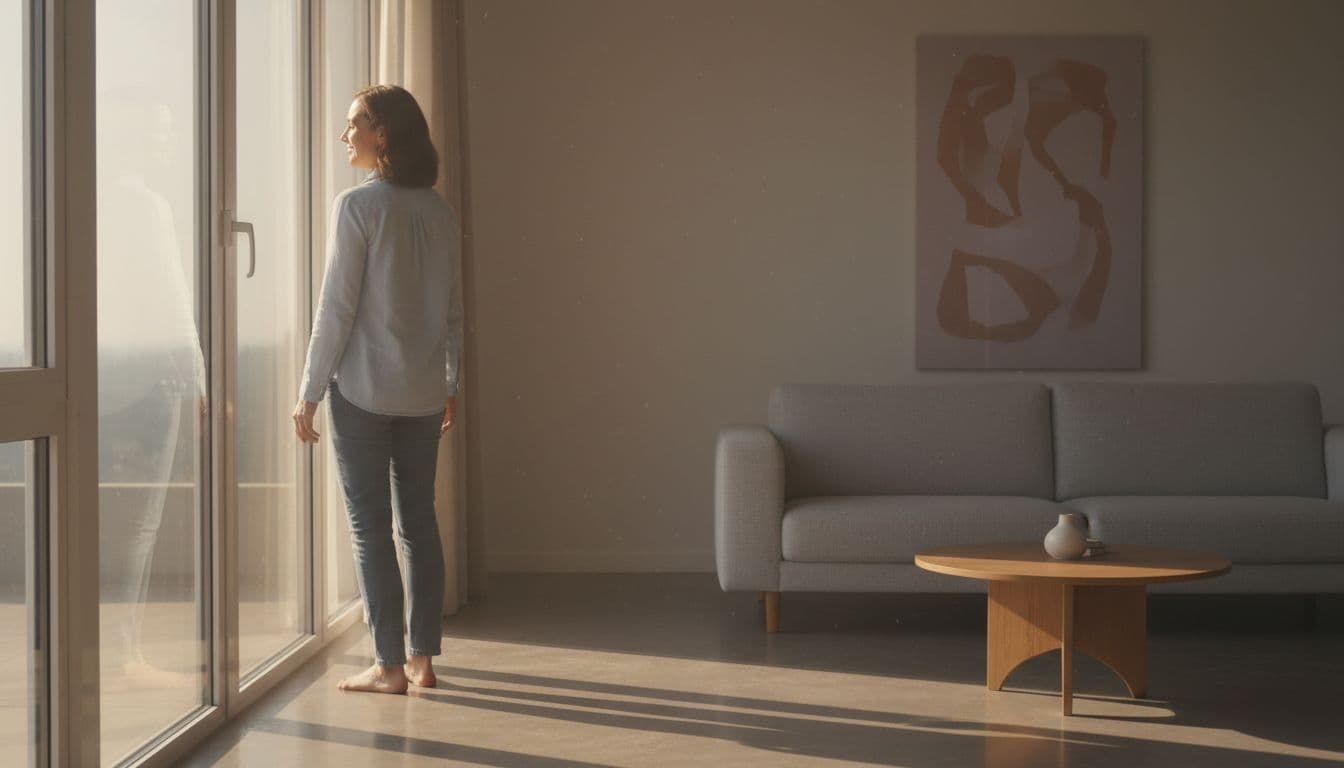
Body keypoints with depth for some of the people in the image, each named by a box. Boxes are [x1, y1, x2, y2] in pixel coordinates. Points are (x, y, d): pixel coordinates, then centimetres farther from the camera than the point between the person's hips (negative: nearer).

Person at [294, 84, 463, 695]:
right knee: (419, 519, 11)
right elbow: (453, 310, 12)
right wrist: (451, 384, 21)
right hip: (424, 393, 6)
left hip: (363, 391, -6)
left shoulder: (357, 206, -11)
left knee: (369, 525, 0)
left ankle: (389, 665, 2)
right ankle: (422, 657, 15)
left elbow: (336, 308, -12)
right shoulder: (440, 213, 7)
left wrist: (309, 393, -7)